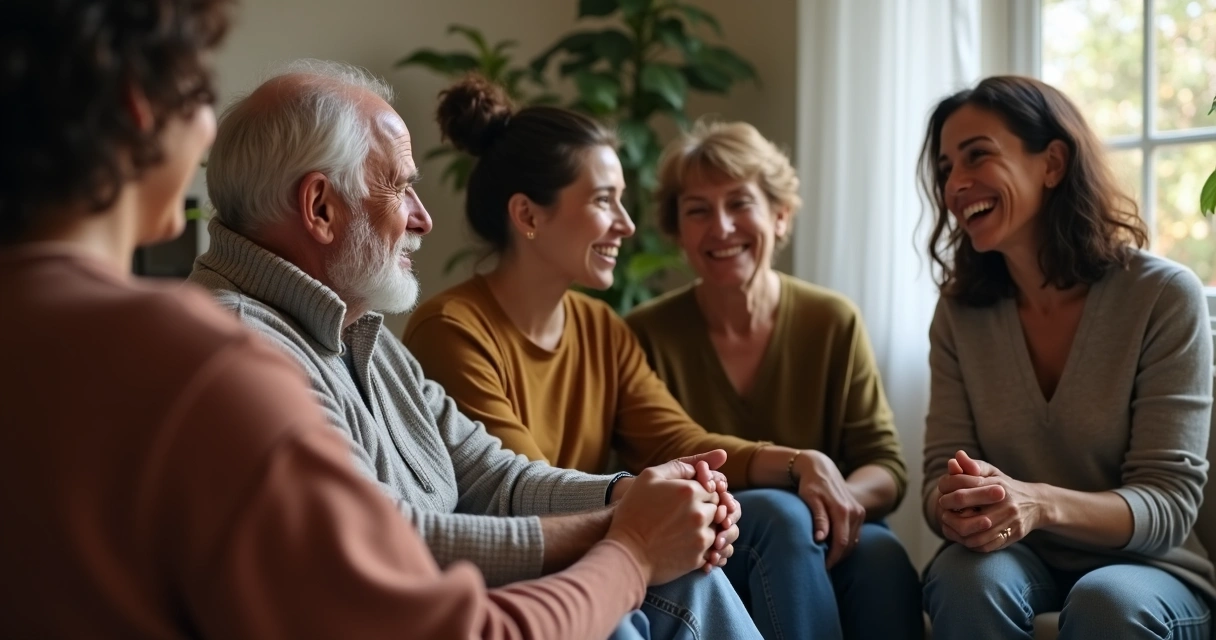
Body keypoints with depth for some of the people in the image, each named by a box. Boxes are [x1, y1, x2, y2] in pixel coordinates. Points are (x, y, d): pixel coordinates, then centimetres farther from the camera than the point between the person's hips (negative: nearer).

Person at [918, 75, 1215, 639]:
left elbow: (1169, 505, -15)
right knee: (970, 578, -31)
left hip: (1146, 572, -2)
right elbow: (940, 478, -4)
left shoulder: (1164, 296, -12)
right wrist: (956, 506, -29)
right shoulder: (960, 312, 0)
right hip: (1021, 565, 2)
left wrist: (1038, 504, -34)